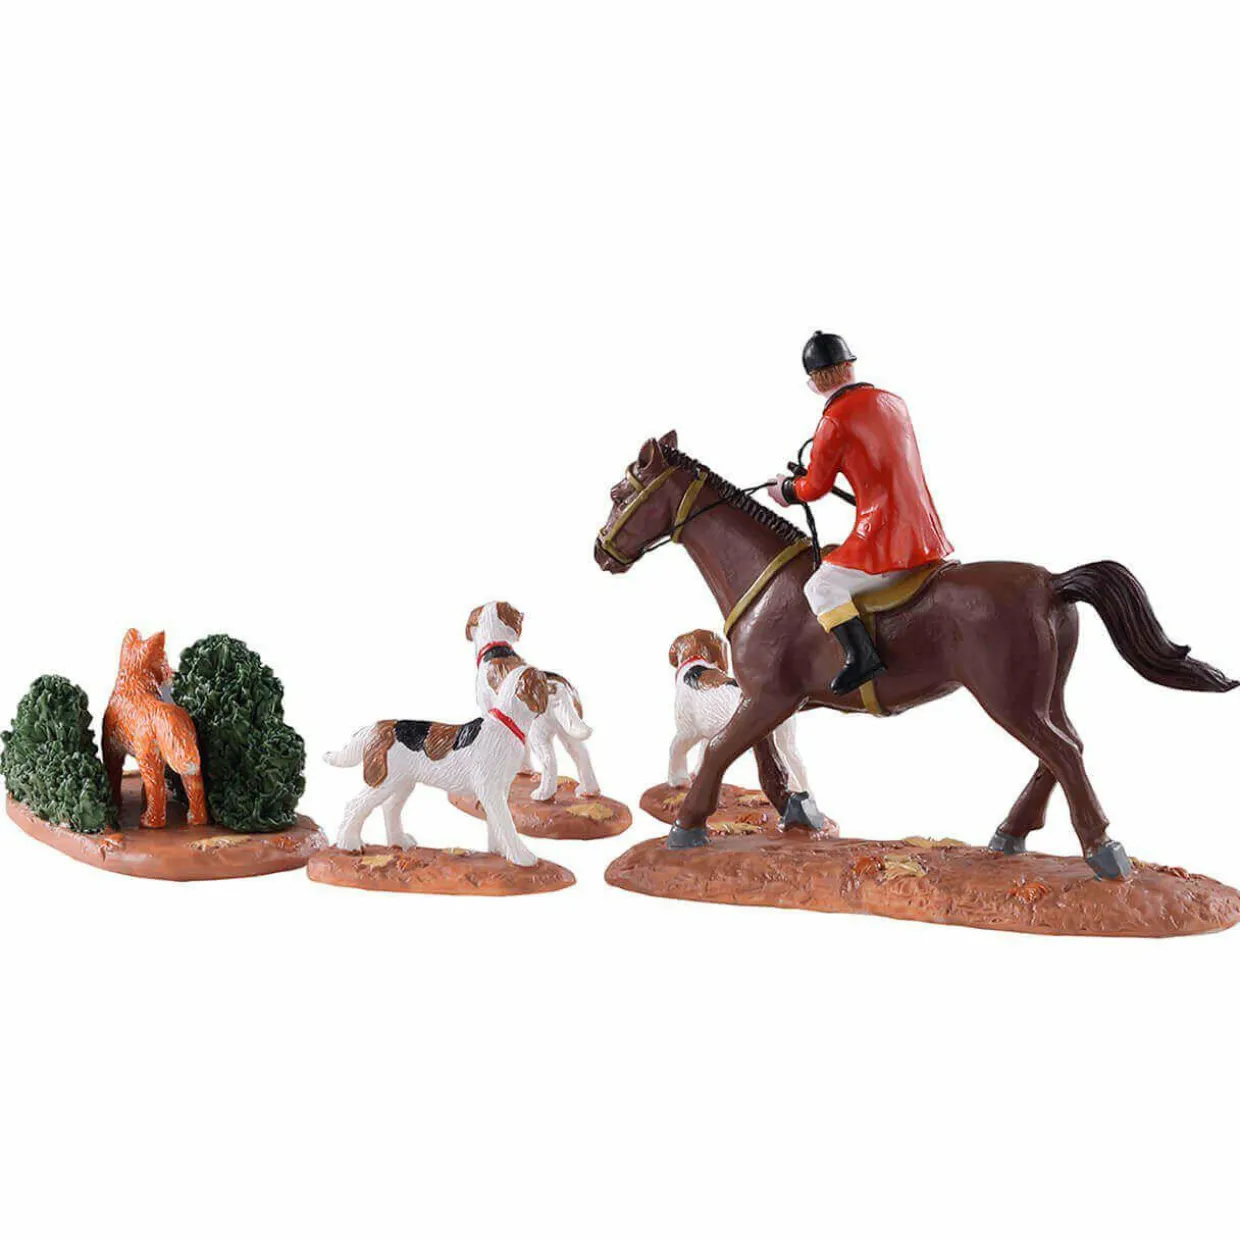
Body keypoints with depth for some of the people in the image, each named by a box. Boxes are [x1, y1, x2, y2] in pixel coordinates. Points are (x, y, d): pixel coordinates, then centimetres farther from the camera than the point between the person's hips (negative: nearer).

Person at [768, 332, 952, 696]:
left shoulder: (835, 420, -10)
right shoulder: (893, 402, 12)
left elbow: (814, 488, -2)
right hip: (929, 537, 8)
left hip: (884, 540, -8)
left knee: (821, 587, -7)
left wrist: (786, 490, 19)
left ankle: (861, 656, -23)